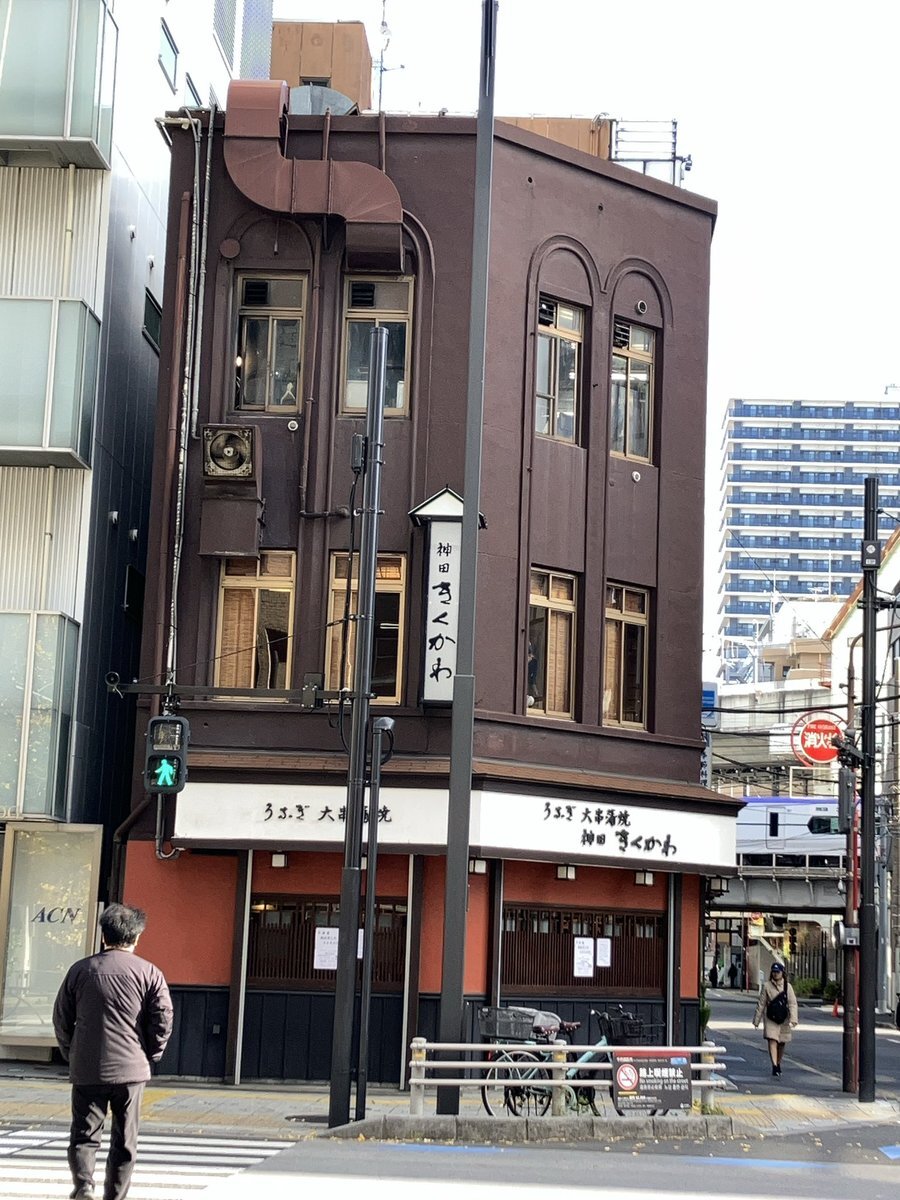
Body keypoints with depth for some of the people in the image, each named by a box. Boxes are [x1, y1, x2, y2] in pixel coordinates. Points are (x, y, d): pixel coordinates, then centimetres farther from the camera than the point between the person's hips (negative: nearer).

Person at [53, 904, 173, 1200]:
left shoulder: (80, 970, 2)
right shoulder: (150, 973, -1)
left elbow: (61, 1018, 5)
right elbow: (163, 1019, -6)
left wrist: (71, 1054, 17)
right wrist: (150, 1055, 8)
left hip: (87, 1070, 0)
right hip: (131, 1070, 0)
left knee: (84, 1135, 7)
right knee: (124, 1142, 10)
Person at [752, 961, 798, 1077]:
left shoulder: (787, 986, 3)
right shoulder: (766, 986, 1)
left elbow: (792, 1003, -3)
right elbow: (761, 1003, 4)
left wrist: (793, 1019, -15)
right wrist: (756, 1020, 5)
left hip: (784, 1019, 2)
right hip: (770, 1018, -2)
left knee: (782, 1043, 11)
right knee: (772, 1041, -16)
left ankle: (778, 1064, 30)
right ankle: (774, 1065, -21)